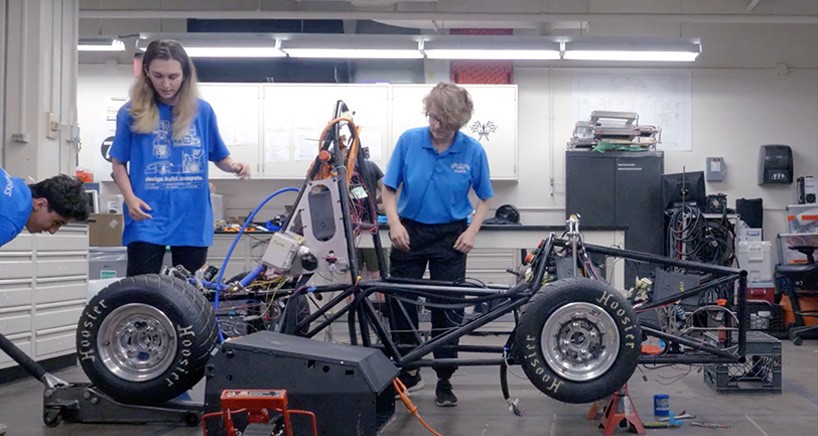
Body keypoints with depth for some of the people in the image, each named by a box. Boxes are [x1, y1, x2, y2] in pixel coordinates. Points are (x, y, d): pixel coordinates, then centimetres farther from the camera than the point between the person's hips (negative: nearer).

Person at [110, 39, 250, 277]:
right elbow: (119, 163, 3)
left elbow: (219, 157, 12)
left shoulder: (202, 111, 4)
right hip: (147, 219, -2)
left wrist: (234, 166, -11)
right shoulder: (131, 113, -2)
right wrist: (130, 198, -14)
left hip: (193, 220, 2)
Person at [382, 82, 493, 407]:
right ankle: (408, 373, 26)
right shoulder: (408, 141, -9)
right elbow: (389, 188, -2)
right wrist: (394, 222, -16)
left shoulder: (473, 151, -10)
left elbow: (484, 198, 2)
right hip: (409, 232, 1)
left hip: (450, 236, -1)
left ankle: (444, 381, 17)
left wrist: (472, 231, -11)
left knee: (448, 308, 3)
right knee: (400, 303, 8)